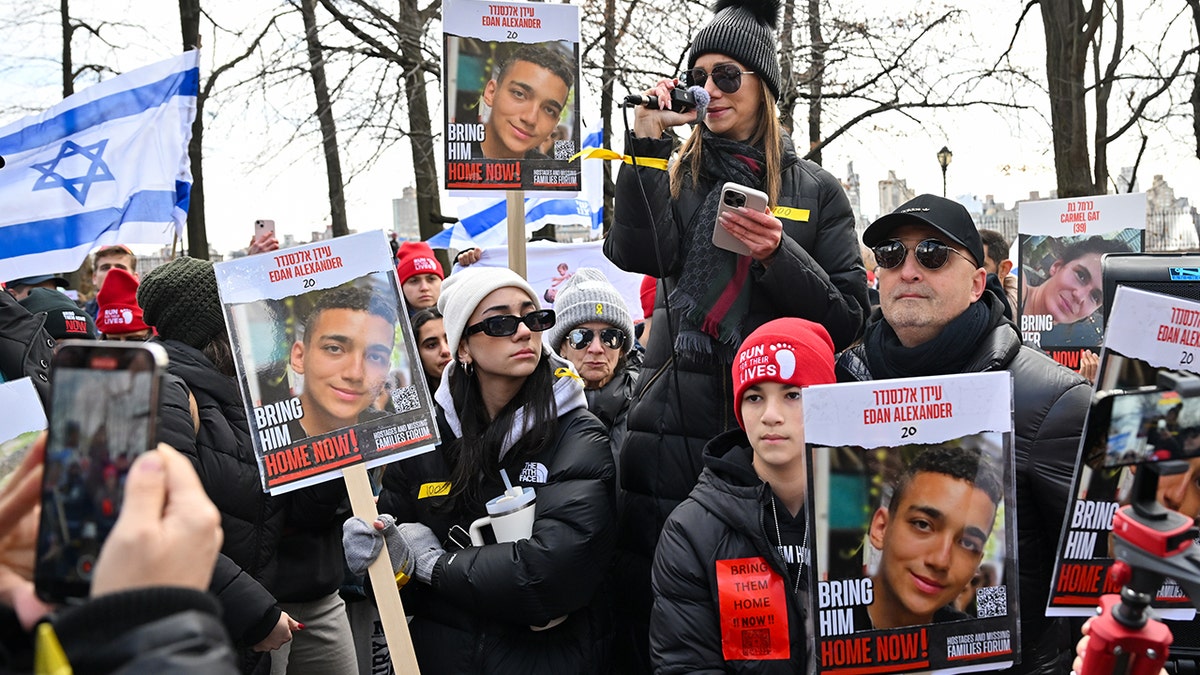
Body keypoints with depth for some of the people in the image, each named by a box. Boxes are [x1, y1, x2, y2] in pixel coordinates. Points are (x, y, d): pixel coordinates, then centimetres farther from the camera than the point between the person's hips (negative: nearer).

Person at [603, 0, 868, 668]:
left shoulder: (815, 188, 9)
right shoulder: (676, 177, 13)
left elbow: (849, 319, 3)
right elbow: (637, 253, -8)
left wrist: (779, 253, -12)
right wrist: (649, 143, -8)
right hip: (672, 425, 2)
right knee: (652, 607, 3)